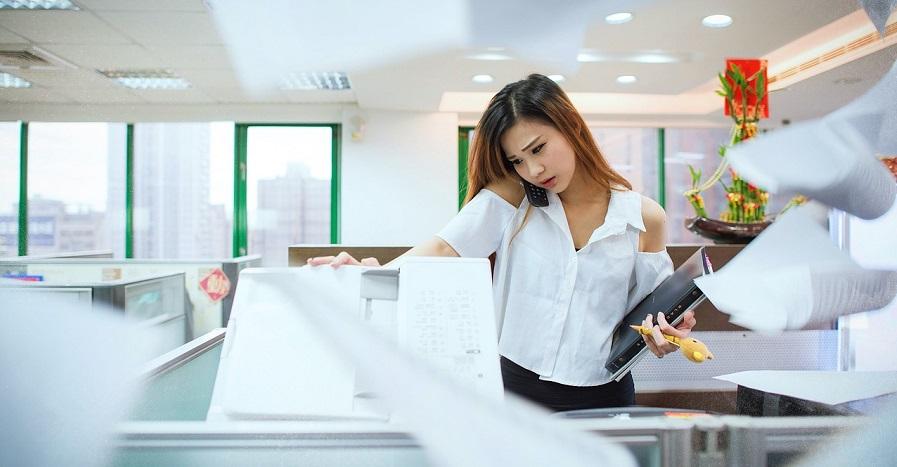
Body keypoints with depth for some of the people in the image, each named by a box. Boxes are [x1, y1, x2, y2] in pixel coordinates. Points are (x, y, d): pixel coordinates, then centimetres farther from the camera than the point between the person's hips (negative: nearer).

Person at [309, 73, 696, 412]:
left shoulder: (645, 219, 1)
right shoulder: (510, 197, -1)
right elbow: (444, 248, -13)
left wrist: (663, 337, -9)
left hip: (602, 399, 1)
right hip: (516, 387, 0)